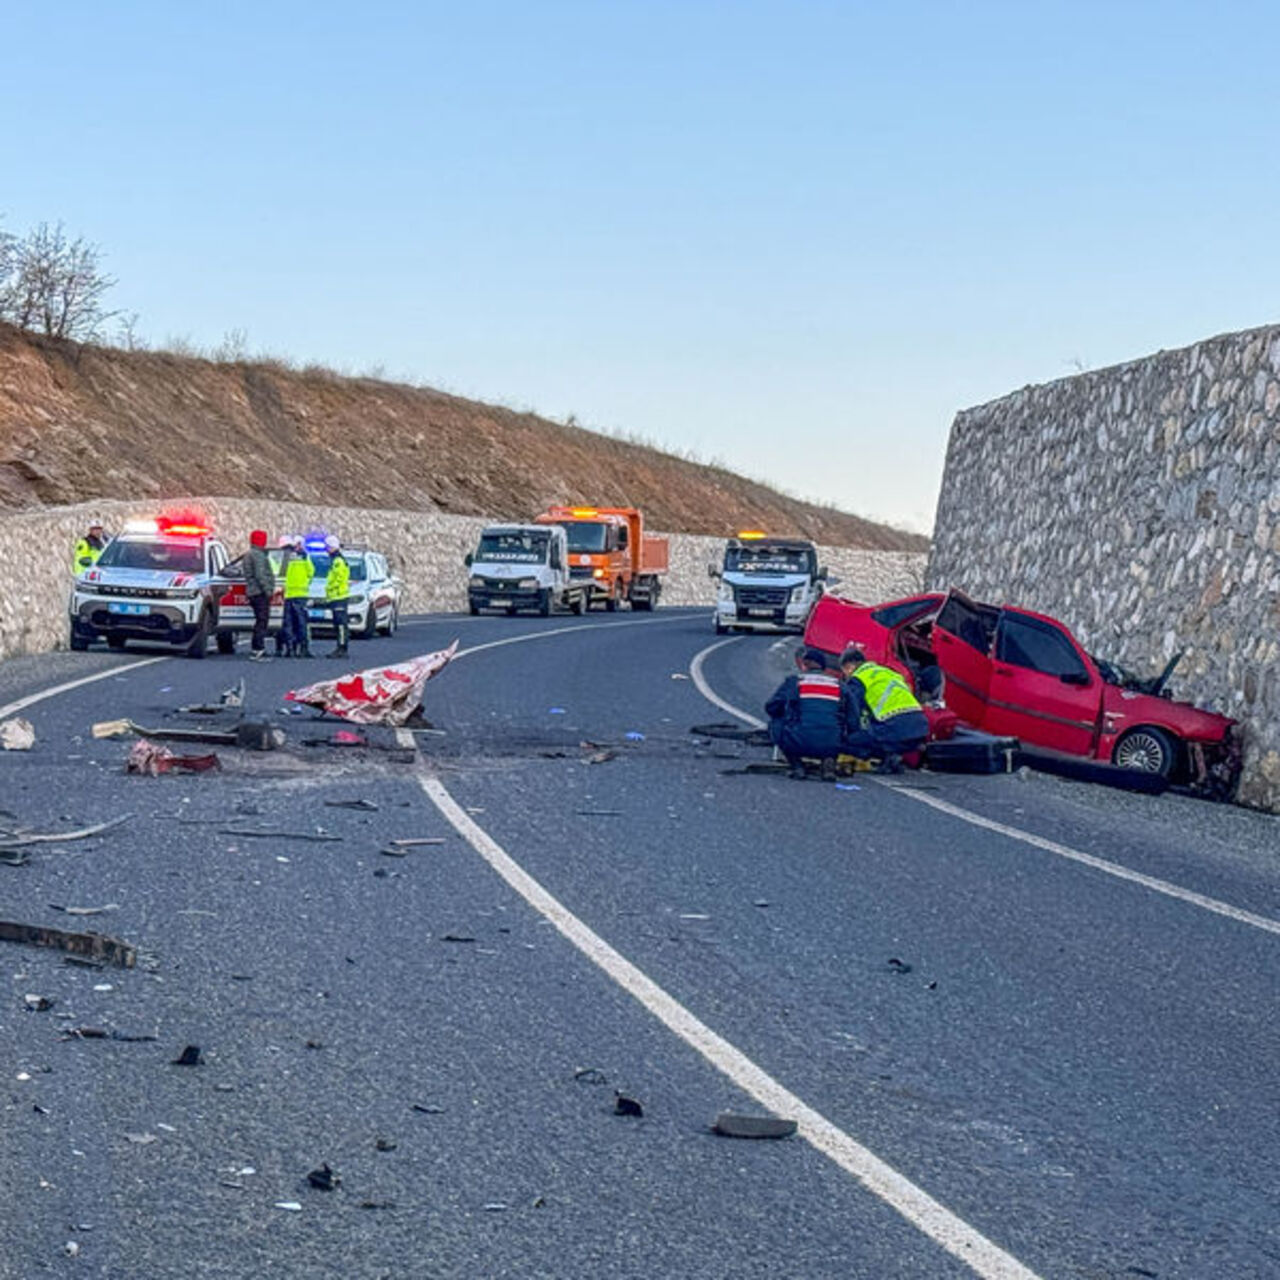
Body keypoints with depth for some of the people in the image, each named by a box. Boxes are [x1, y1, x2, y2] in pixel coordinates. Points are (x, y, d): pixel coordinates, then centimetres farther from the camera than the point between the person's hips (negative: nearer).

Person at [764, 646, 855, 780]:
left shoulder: (793, 682, 10)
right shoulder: (838, 685, 17)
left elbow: (771, 708, 16)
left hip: (798, 744, -2)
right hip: (830, 747, 2)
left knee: (775, 723, 26)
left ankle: (796, 765, 13)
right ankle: (828, 760, 6)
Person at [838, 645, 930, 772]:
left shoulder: (856, 679, 6)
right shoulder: (887, 672, 31)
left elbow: (853, 716, 1)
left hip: (896, 731, -8)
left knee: (845, 741, -3)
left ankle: (887, 757, -11)